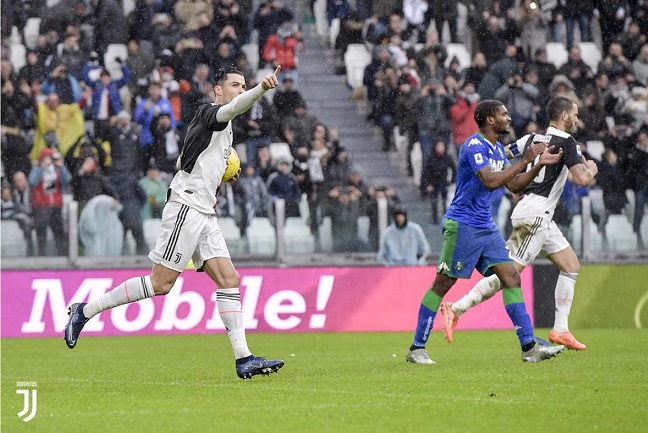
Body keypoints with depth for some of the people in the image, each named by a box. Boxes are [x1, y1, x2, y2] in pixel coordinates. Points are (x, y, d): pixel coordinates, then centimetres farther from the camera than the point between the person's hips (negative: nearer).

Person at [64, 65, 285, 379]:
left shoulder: (223, 129, 22)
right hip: (186, 208, -10)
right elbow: (235, 106, -30)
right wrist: (262, 88, -47)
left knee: (229, 280, 0)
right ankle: (84, 311, 1)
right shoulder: (210, 113, -6)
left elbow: (183, 161, 30)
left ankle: (243, 359, -5)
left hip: (203, 214, 10)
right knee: (161, 283, -9)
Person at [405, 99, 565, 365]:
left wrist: (540, 164, 7)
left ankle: (529, 348, -3)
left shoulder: (497, 149, 14)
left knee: (511, 277, -1)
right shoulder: (474, 146, -16)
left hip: (486, 227, 9)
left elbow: (514, 185, 19)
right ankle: (416, 348, 6)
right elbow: (490, 181, -27)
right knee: (443, 283, -3)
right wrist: (525, 160, -23)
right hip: (462, 225, -9)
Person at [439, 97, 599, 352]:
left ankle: (560, 330, 10)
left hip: (541, 217, 9)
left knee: (571, 266, 13)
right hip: (535, 214, -9)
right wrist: (592, 169, 5)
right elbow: (582, 179, -16)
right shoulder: (566, 142, -10)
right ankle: (455, 310, -17)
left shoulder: (534, 139, 13)